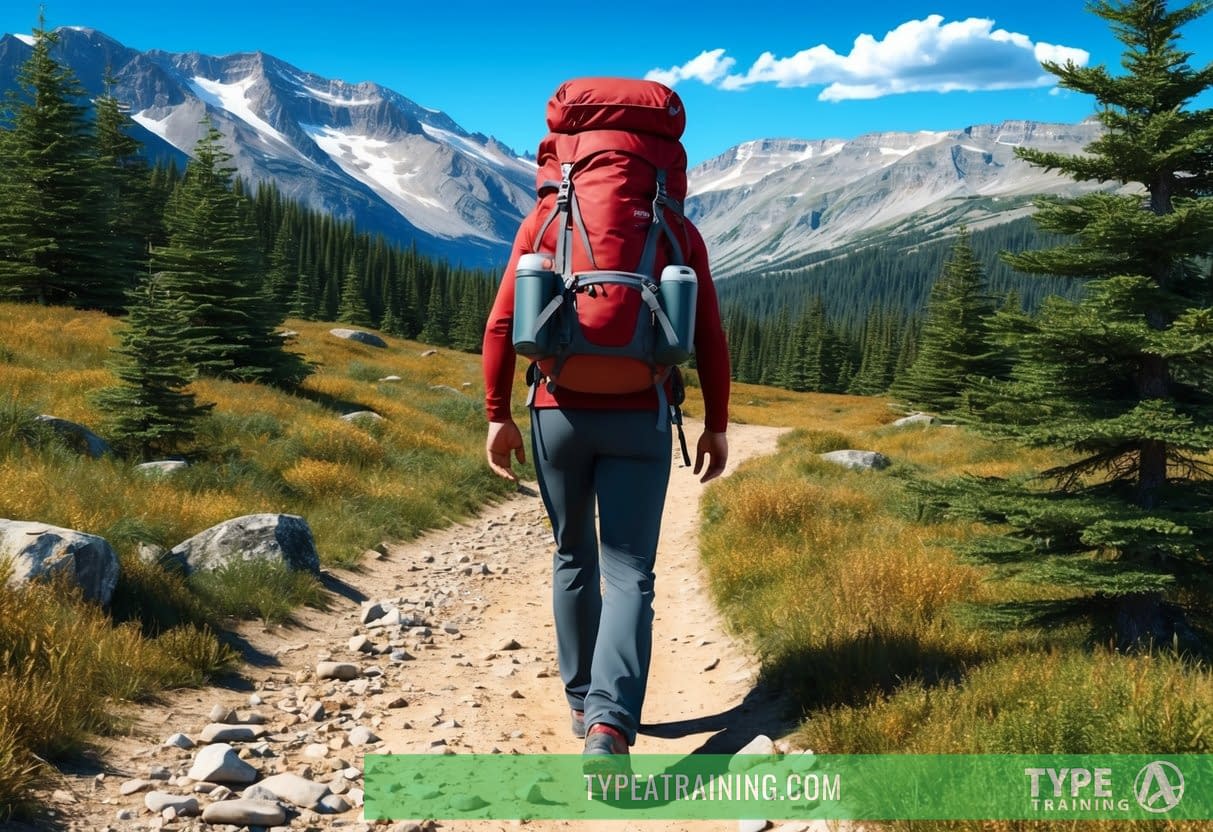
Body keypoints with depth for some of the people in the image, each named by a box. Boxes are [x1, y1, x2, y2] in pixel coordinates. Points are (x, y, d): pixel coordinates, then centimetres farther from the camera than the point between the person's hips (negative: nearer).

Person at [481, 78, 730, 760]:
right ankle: (611, 722, -18)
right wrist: (717, 424, 10)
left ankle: (583, 702, 29)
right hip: (640, 420, -1)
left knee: (574, 558, 19)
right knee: (629, 572, 0)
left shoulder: (545, 221, 5)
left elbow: (502, 324, -2)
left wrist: (498, 415, 4)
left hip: (559, 415, 1)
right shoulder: (680, 230, 6)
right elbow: (710, 337, 2)